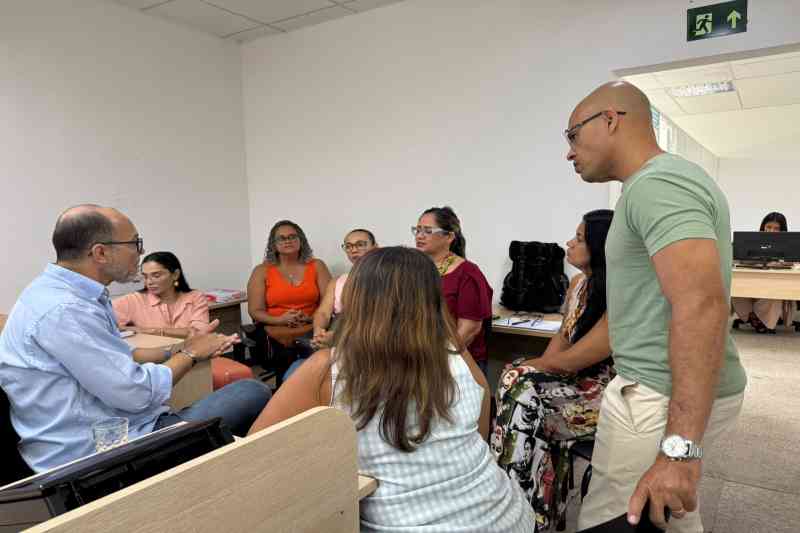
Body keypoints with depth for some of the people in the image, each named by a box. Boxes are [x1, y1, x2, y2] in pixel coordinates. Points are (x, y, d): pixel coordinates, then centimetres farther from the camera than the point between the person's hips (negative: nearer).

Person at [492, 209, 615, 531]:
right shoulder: (579, 283, 3)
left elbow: (568, 362, -22)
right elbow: (563, 335, 11)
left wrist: (524, 367, -7)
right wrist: (533, 367, -5)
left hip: (604, 392, -8)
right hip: (576, 380, 8)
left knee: (522, 397, -23)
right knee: (517, 383, -16)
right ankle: (519, 507, -4)